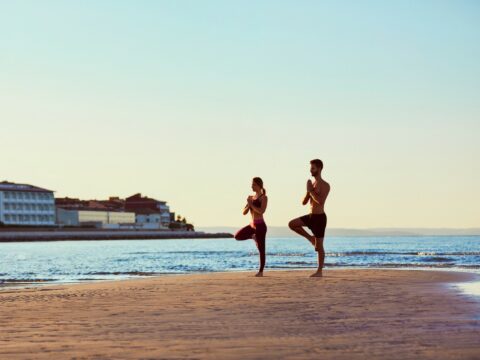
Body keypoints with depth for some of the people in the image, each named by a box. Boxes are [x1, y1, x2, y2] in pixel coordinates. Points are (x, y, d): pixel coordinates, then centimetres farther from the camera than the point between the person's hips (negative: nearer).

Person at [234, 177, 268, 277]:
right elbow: (244, 212, 11)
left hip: (260, 225, -7)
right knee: (237, 236, 5)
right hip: (252, 225, 7)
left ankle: (261, 271, 1)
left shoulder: (264, 197, -6)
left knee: (261, 249, -4)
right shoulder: (252, 198, 13)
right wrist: (249, 204, -7)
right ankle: (253, 236, 22)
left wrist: (251, 204, -13)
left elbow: (261, 211, -21)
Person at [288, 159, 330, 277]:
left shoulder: (325, 185, -13)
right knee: (292, 224, -1)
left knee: (319, 246, -2)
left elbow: (320, 201, -27)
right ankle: (311, 238, 10)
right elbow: (304, 202, 9)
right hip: (311, 216, 8)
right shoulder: (311, 184, 11)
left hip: (319, 217, -8)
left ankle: (319, 271, 5)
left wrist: (310, 191, -17)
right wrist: (308, 191, -8)